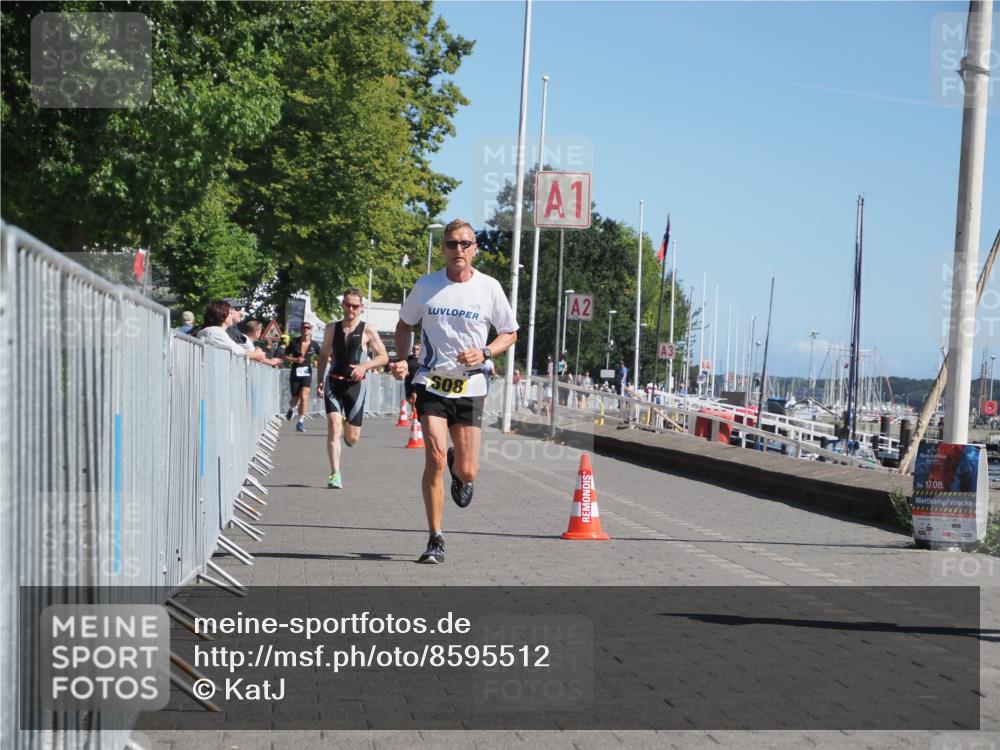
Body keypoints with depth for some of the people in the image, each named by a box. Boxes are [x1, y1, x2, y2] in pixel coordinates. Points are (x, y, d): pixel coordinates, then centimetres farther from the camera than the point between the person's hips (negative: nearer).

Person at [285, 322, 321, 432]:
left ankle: (301, 422, -9)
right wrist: (295, 359, -16)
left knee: (304, 397, -14)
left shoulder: (314, 345, 0)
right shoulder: (294, 343, -5)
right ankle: (291, 409, 43)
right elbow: (285, 357, 2)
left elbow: (321, 357, 13)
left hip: (307, 373, 0)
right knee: (295, 399, 7)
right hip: (295, 373, 0)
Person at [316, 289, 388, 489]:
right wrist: (320, 380, 9)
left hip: (355, 384, -1)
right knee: (333, 427, -17)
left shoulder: (367, 332, -1)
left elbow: (384, 357, 3)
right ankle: (335, 475, -15)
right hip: (333, 383, 1)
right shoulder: (331, 328, 8)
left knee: (352, 437, 3)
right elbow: (324, 354, 19)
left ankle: (346, 424, 41)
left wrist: (365, 366, -14)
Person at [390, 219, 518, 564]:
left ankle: (459, 470, 41)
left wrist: (484, 353, -10)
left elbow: (510, 333, 8)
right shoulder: (426, 285, 0)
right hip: (432, 384, 0)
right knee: (435, 458, -16)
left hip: (470, 388, 1)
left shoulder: (489, 287, -2)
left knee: (467, 472, 1)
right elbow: (404, 325, 15)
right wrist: (401, 359, -2)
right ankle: (435, 540, -6)